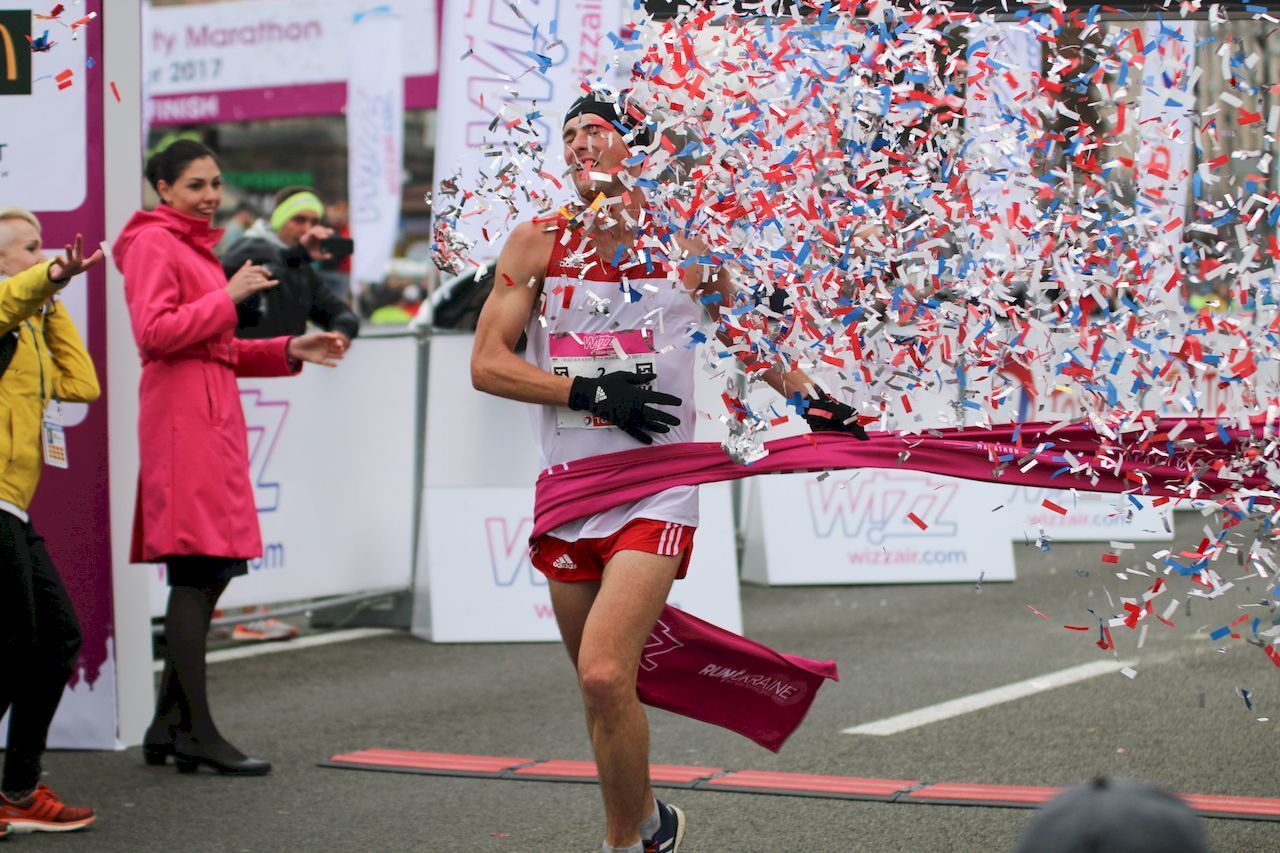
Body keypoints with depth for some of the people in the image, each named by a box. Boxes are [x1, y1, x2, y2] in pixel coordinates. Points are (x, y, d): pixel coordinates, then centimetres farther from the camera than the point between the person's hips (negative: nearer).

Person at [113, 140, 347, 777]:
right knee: (197, 572, -11)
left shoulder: (195, 247, 25)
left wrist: (291, 351, 16)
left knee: (209, 572, 8)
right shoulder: (153, 243, -4)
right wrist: (228, 296, -14)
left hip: (212, 414, 10)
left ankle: (167, 726, 12)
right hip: (181, 416, -10)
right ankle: (196, 730, -9)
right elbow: (154, 330, -17)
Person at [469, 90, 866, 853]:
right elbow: (487, 364, -3)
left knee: (603, 674, -19)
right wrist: (590, 391, -13)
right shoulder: (538, 244, 3)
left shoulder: (685, 246, 2)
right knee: (600, 692, 10)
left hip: (658, 491, -3)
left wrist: (814, 402, 22)